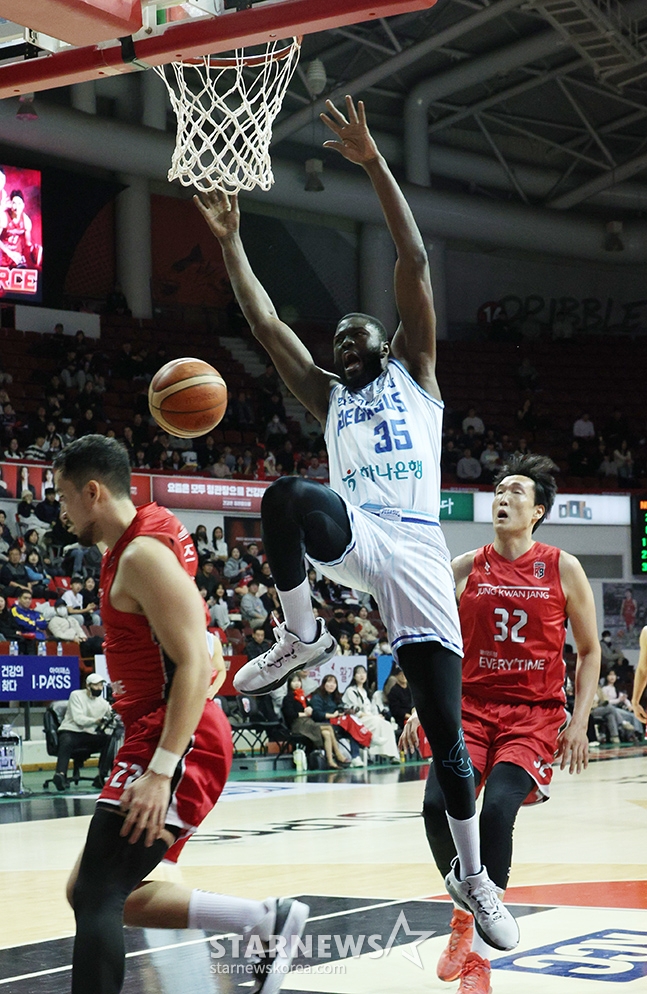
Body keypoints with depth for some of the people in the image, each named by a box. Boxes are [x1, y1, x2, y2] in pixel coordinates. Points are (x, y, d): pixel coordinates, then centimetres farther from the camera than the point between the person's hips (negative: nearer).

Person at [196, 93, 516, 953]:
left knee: (447, 735, -2)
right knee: (287, 497, -35)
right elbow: (267, 324, 21)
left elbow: (415, 264, 8)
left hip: (417, 551, -2)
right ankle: (303, 638, -17)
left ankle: (474, 874, 17)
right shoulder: (330, 397, 26)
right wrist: (229, 239, 19)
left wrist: (373, 164, 2)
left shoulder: (413, 373, 17)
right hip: (353, 535, 2)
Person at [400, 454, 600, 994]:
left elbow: (589, 651, 7)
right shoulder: (464, 569, 6)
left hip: (535, 713, -2)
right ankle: (464, 915, 9)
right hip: (472, 706, 3)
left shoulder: (563, 569, 1)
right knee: (437, 805, -18)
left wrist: (580, 720, -3)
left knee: (497, 809, -23)